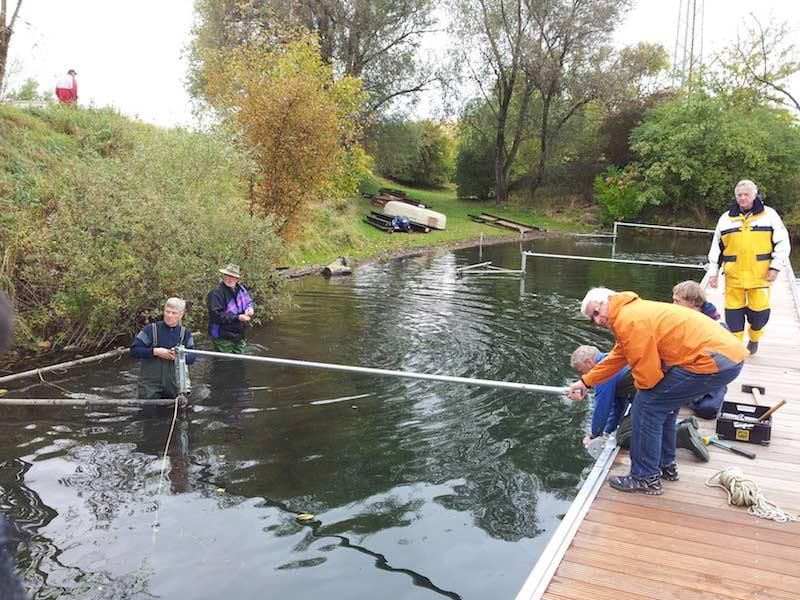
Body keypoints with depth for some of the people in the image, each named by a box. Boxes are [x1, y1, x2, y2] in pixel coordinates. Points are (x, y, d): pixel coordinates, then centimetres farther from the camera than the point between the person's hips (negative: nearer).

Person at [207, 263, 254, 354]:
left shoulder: (240, 289, 5)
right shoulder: (216, 293, -19)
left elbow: (248, 301, 21)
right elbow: (217, 315, -24)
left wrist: (249, 308, -5)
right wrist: (237, 317, -25)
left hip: (239, 336, 7)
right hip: (223, 338, -7)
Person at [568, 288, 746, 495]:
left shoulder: (629, 320, -12)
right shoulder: (632, 310, 20)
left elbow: (647, 375, -12)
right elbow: (616, 358, 29)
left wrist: (640, 386, 10)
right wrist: (586, 381, 31)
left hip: (714, 360, -10)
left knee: (647, 404, -4)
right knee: (663, 400, 23)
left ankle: (646, 478, 5)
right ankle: (665, 465, 34)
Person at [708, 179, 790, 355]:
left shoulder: (769, 215, 4)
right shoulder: (726, 218, 9)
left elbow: (782, 243, 5)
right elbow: (716, 248, 13)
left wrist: (775, 267, -3)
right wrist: (714, 272, 9)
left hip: (760, 274, -1)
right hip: (733, 275, 2)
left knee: (759, 310, 0)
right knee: (733, 310, 2)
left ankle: (754, 339, 27)